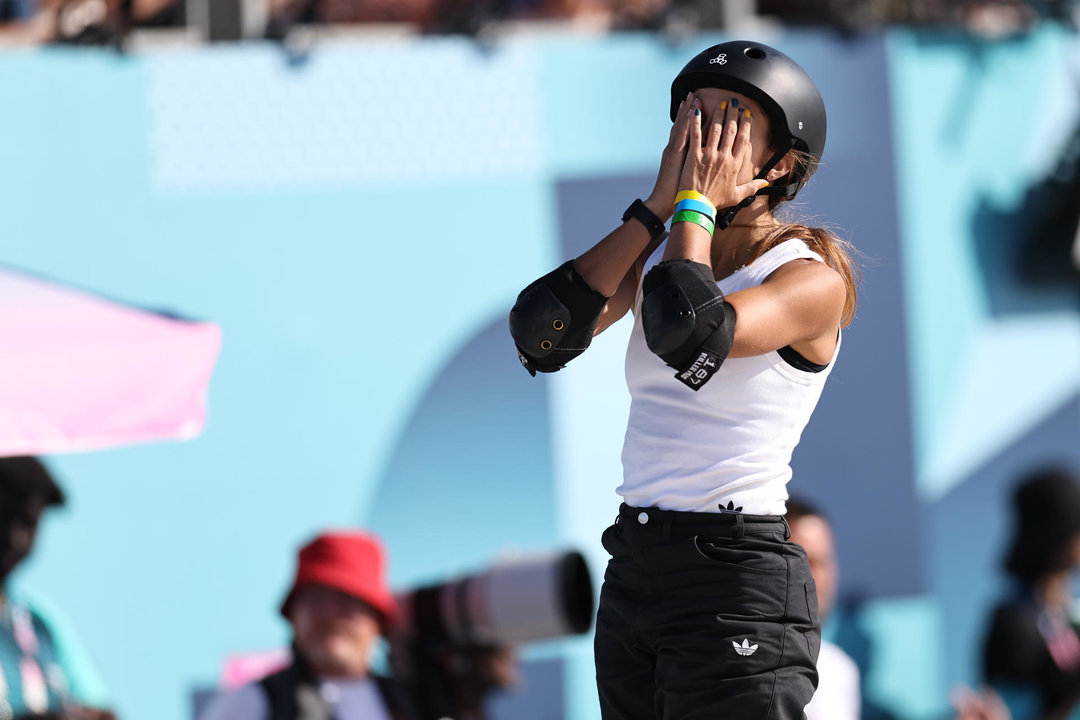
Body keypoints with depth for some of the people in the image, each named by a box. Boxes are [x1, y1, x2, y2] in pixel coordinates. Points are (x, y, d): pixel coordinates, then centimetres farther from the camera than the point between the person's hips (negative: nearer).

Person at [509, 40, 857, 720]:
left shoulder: (812, 280, -9)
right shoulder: (657, 254, 11)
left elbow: (687, 335, -27)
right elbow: (541, 333, -5)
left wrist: (696, 204, -13)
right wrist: (657, 206, -3)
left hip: (737, 586, -7)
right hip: (634, 577, 7)